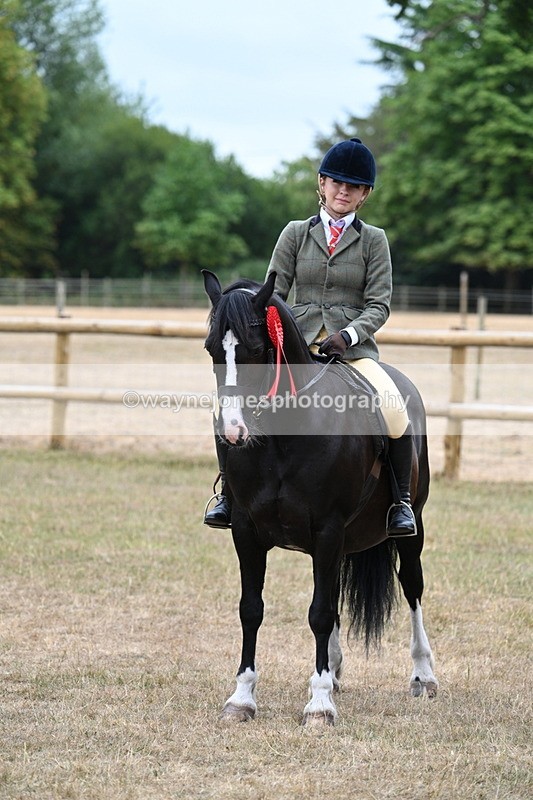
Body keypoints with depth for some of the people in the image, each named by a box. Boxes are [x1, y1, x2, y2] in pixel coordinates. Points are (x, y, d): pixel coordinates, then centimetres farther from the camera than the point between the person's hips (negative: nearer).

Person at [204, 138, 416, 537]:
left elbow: (379, 305, 1)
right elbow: (274, 292, 7)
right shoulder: (296, 233, 12)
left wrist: (348, 335, -17)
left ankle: (402, 502, -13)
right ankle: (229, 493, -5)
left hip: (354, 348, -1)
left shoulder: (374, 241, 8)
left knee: (394, 408, -30)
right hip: (297, 344, 1)